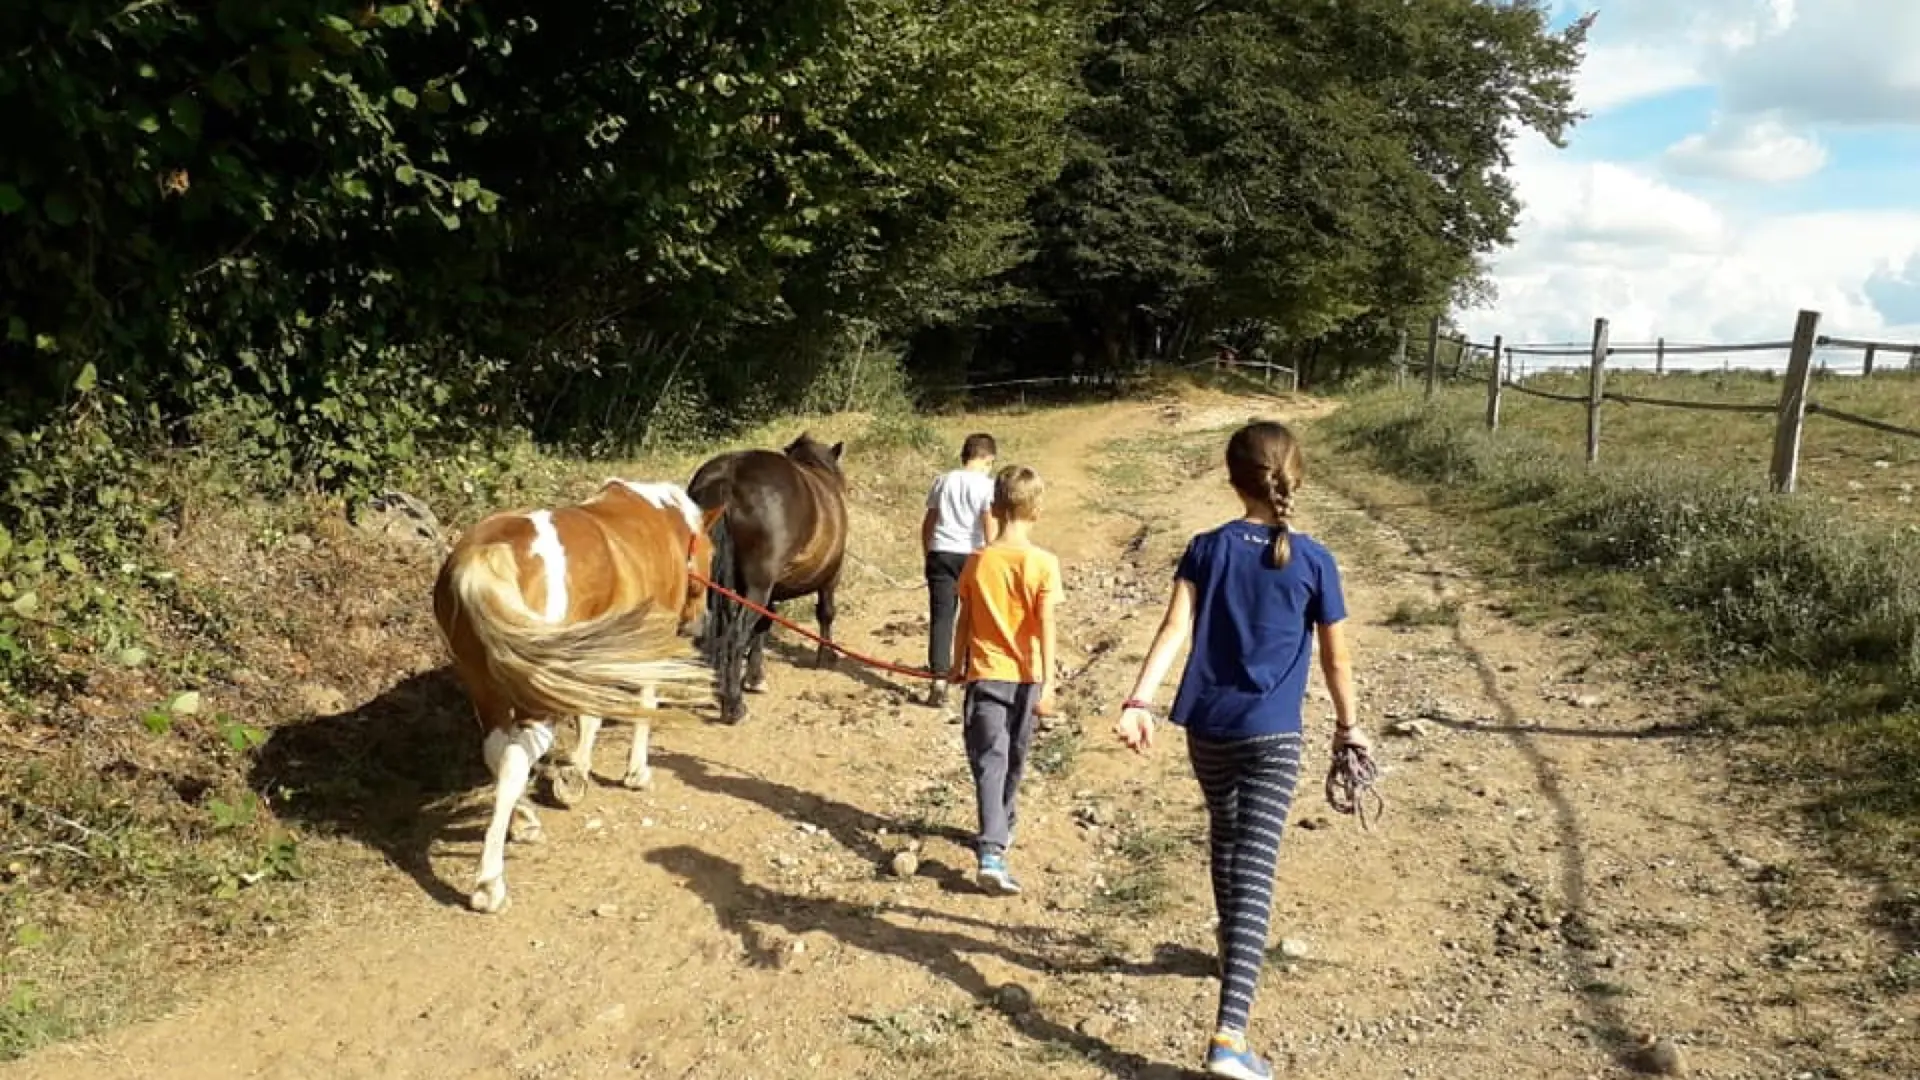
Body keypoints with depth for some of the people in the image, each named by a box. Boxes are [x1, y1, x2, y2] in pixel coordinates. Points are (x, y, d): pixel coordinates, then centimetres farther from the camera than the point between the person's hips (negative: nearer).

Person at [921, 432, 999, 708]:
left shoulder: (943, 481, 7)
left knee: (941, 616, 0)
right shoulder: (987, 486, -5)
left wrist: (928, 556, 21)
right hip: (971, 555, -2)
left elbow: (928, 523, 11)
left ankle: (939, 680, -9)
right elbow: (990, 529, -11)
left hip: (941, 553, 2)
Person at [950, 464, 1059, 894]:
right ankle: (1002, 828, 37)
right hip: (1025, 675, 0)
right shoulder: (1043, 563, -10)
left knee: (989, 759, -5)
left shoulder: (977, 561, -4)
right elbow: (1047, 626, -12)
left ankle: (992, 852, -20)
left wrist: (957, 665, 17)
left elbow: (964, 620, 3)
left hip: (984, 673, 0)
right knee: (1013, 757, 19)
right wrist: (1048, 682, -8)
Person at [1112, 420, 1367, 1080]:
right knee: (1254, 871, -8)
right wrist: (1347, 727, 17)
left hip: (1208, 727, 3)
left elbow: (1174, 629, -11)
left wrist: (1138, 701, -17)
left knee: (1225, 834, 28)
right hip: (1273, 735, -3)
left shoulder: (1207, 549, 1)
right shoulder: (1314, 562, -3)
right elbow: (1335, 659, 3)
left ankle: (1232, 942, 51)